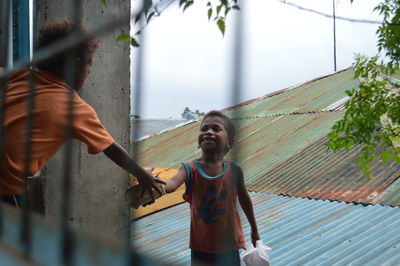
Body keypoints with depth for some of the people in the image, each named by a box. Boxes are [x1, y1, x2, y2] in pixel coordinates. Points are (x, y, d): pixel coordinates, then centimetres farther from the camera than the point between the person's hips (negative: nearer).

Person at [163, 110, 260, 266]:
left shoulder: (234, 169, -7)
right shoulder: (190, 168, -11)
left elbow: (244, 199, 8)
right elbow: (173, 183, -32)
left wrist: (254, 230, 21)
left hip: (228, 245, 1)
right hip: (201, 246, 0)